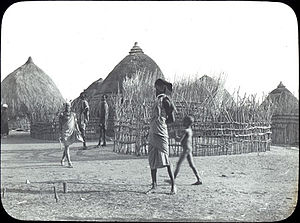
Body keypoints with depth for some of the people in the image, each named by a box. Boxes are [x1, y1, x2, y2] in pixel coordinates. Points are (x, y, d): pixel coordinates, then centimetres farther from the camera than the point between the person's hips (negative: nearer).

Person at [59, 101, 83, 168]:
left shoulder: (73, 114, 9)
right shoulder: (62, 115, -2)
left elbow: (76, 123, 10)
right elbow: (60, 125, -3)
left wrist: (78, 131, -1)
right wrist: (61, 134, -8)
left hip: (71, 132, 4)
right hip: (65, 132, -4)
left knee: (67, 147, 13)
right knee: (66, 147, -8)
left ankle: (62, 160, 33)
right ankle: (69, 163, -11)